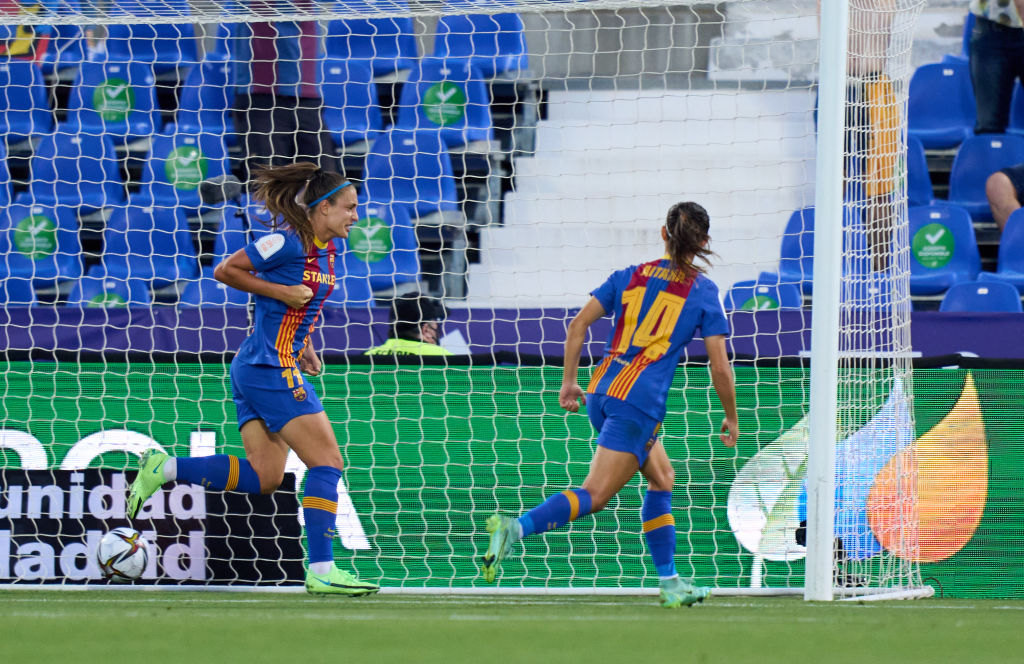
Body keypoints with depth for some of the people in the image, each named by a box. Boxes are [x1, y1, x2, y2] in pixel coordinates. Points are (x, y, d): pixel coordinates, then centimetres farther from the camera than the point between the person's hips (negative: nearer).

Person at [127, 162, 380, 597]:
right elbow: (226, 270, -10)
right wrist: (281, 291, -14)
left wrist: (304, 346, 14)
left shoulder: (326, 249, 13)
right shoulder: (288, 241, -14)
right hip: (271, 367, -9)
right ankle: (321, 572, -10)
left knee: (264, 477, 4)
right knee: (327, 462, -9)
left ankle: (162, 468, 4)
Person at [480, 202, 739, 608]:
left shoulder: (630, 277, 14)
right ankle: (515, 528, -34)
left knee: (662, 477, 22)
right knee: (595, 495, -11)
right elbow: (720, 368, 1)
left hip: (601, 392, 6)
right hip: (640, 403, -6)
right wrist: (731, 419, 14)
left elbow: (577, 325, 7)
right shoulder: (703, 293, 2)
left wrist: (569, 382, 14)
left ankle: (670, 583, 20)